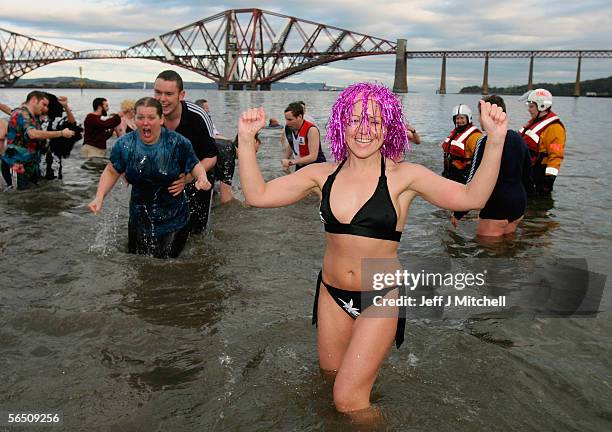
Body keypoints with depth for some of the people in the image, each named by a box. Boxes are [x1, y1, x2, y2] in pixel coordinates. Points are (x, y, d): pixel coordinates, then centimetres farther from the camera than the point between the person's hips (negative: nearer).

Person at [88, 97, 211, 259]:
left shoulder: (178, 143, -12)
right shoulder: (124, 144, -6)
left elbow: (194, 165, 2)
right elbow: (111, 172, 7)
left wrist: (202, 177, -20)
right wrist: (99, 197, -6)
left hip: (173, 223, -2)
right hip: (139, 220, 3)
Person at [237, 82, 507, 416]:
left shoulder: (403, 176, -11)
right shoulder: (322, 175, -3)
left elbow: (471, 197, -23)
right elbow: (257, 194, -5)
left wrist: (495, 140, -35)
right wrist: (246, 139, -14)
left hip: (380, 298, -4)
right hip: (332, 293, 4)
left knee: (348, 400, -2)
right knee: (329, 375, 22)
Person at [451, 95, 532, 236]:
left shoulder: (486, 142, -16)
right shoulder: (518, 138, 9)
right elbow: (527, 177, 17)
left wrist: (458, 214, -13)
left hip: (496, 209, -9)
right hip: (518, 207, 9)